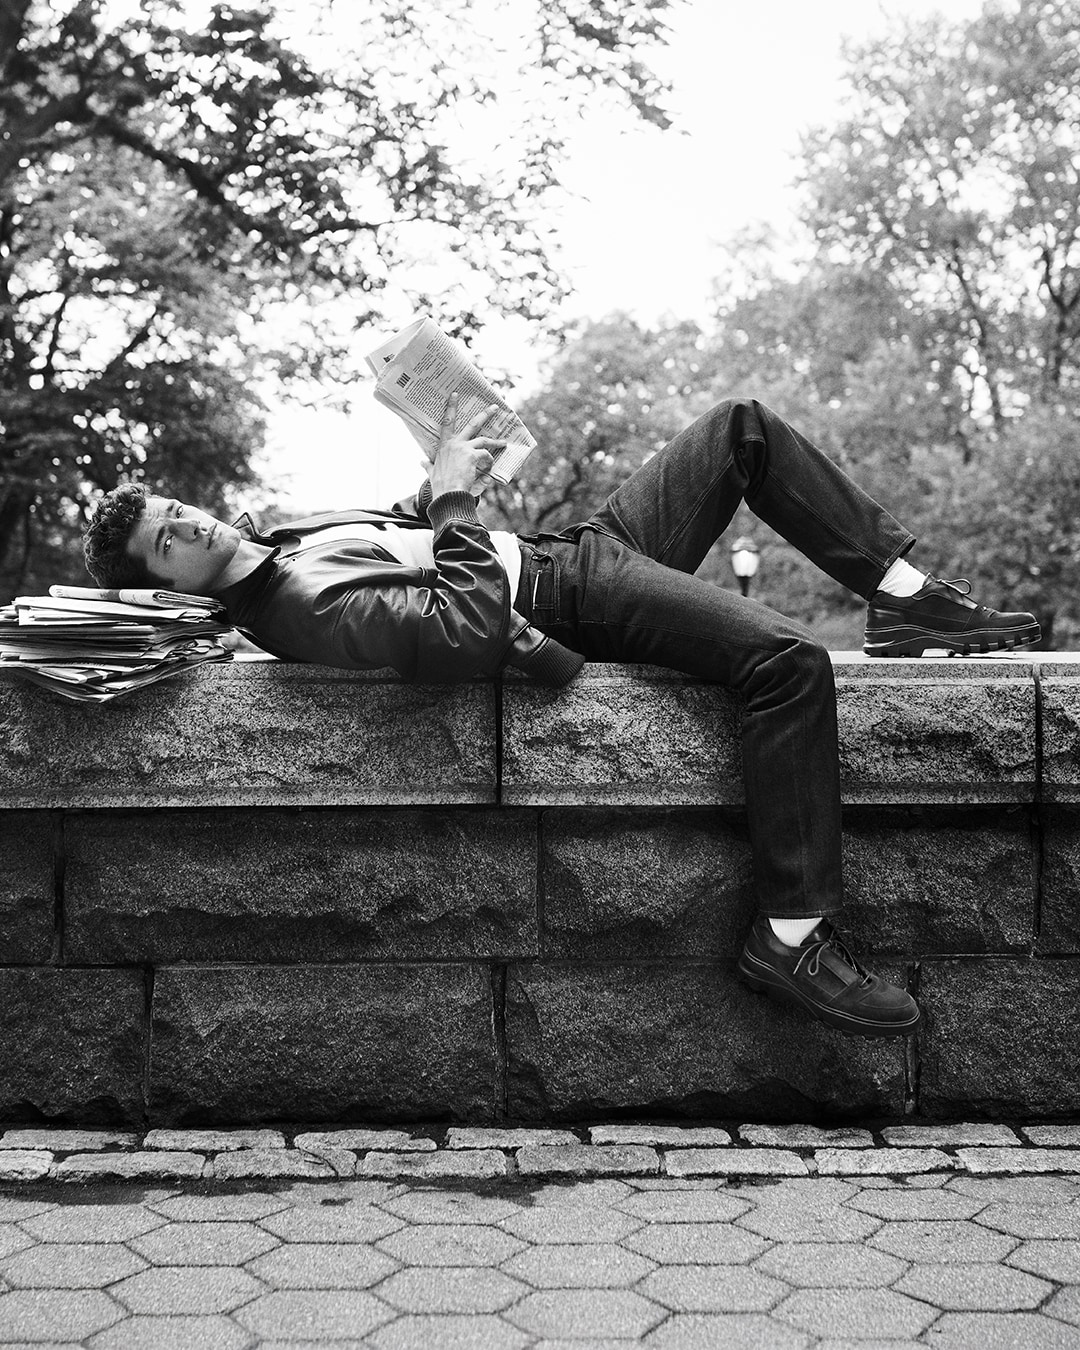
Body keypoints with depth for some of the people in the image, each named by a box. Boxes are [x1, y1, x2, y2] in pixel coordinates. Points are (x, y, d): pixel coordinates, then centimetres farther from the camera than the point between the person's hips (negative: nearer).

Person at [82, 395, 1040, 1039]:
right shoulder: (296, 609, -23)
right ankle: (792, 937, -17)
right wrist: (452, 498, -23)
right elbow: (470, 628, -34)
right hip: (574, 608, -10)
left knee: (745, 427, 13)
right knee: (789, 658, -30)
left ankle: (911, 598, 15)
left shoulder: (278, 536, 9)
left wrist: (440, 492, 4)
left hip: (577, 546, 10)